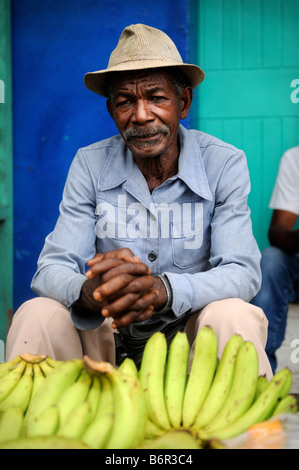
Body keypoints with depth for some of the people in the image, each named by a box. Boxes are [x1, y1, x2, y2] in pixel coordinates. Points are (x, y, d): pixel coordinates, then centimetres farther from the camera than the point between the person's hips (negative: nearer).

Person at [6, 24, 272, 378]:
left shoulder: (224, 164, -8)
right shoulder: (89, 165, -3)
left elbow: (243, 272, -16)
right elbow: (51, 269, -10)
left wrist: (162, 290, -38)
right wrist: (90, 292, -37)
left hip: (190, 333, -1)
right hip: (106, 339, 2)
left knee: (234, 317, -32)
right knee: (35, 315, -25)